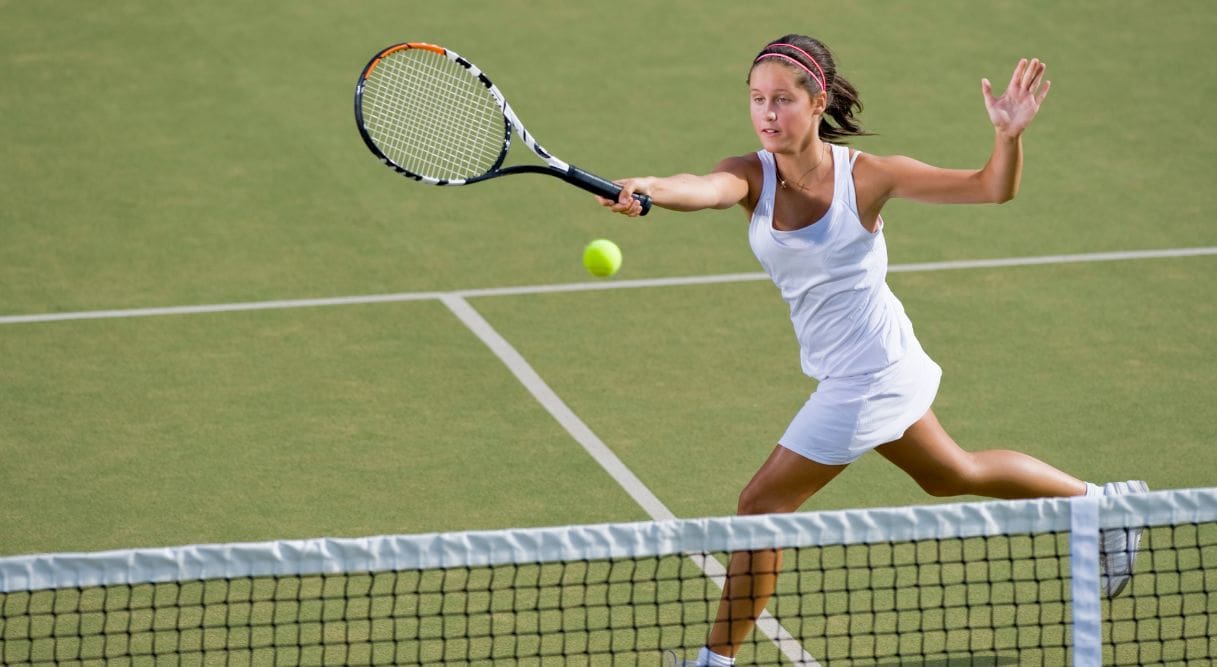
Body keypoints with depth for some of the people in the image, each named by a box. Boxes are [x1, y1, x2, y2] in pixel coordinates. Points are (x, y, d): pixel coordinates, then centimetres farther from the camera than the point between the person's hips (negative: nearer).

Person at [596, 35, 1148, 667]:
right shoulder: (752, 175, -12)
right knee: (953, 476, 27)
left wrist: (1009, 135, -38)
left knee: (761, 505, -4)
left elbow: (992, 188, -16)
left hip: (866, 374, -7)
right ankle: (1103, 501, 46)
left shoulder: (865, 175, -22)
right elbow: (705, 188, -36)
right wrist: (650, 188, -59)